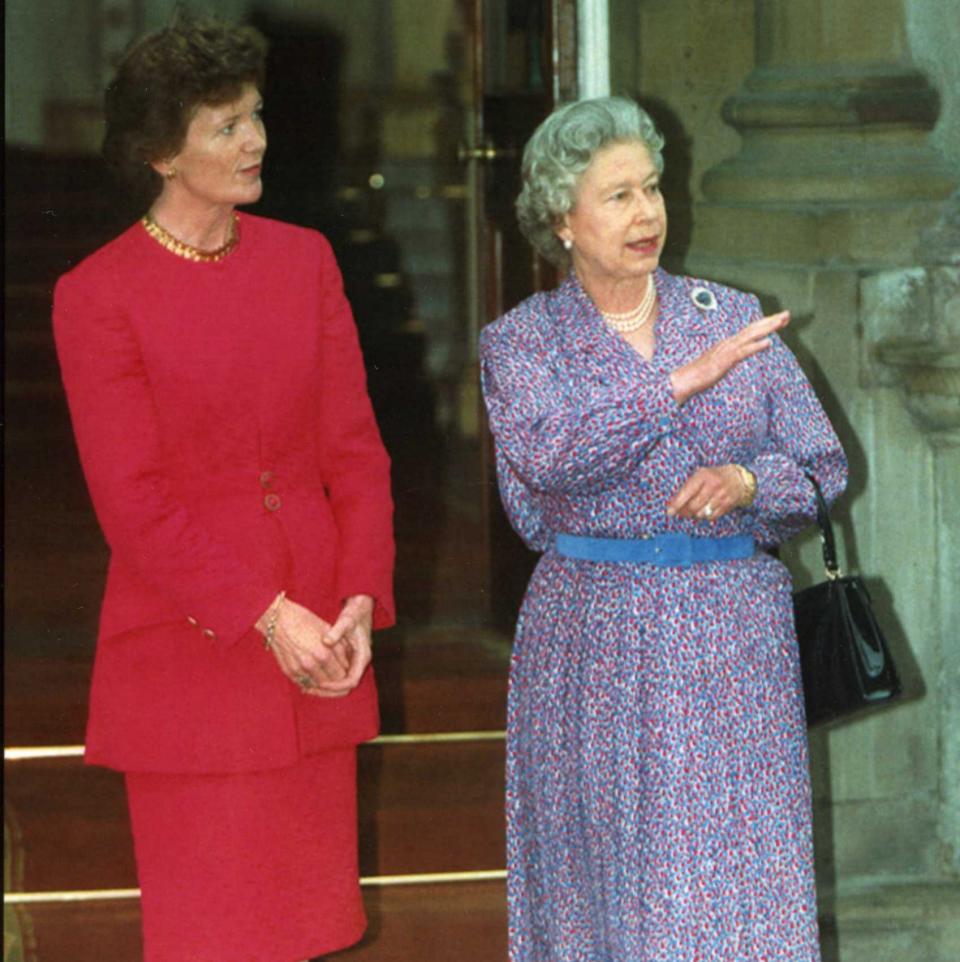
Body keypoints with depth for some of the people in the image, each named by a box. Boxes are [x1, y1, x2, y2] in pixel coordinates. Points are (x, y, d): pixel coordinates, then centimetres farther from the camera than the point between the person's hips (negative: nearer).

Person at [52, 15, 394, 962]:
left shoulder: (304, 259, 8)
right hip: (190, 653, -4)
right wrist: (265, 617, -16)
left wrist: (359, 603, -6)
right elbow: (132, 503, -10)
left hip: (317, 648, 4)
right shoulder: (95, 296, -7)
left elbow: (356, 449, 7)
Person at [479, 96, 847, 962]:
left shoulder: (732, 320, 7)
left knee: (745, 872, 0)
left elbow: (822, 464, 7)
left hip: (734, 635, 2)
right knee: (607, 881, 1)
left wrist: (746, 483, -14)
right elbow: (546, 454, -18)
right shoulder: (521, 343, 2)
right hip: (595, 641, -1)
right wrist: (682, 381, -22)